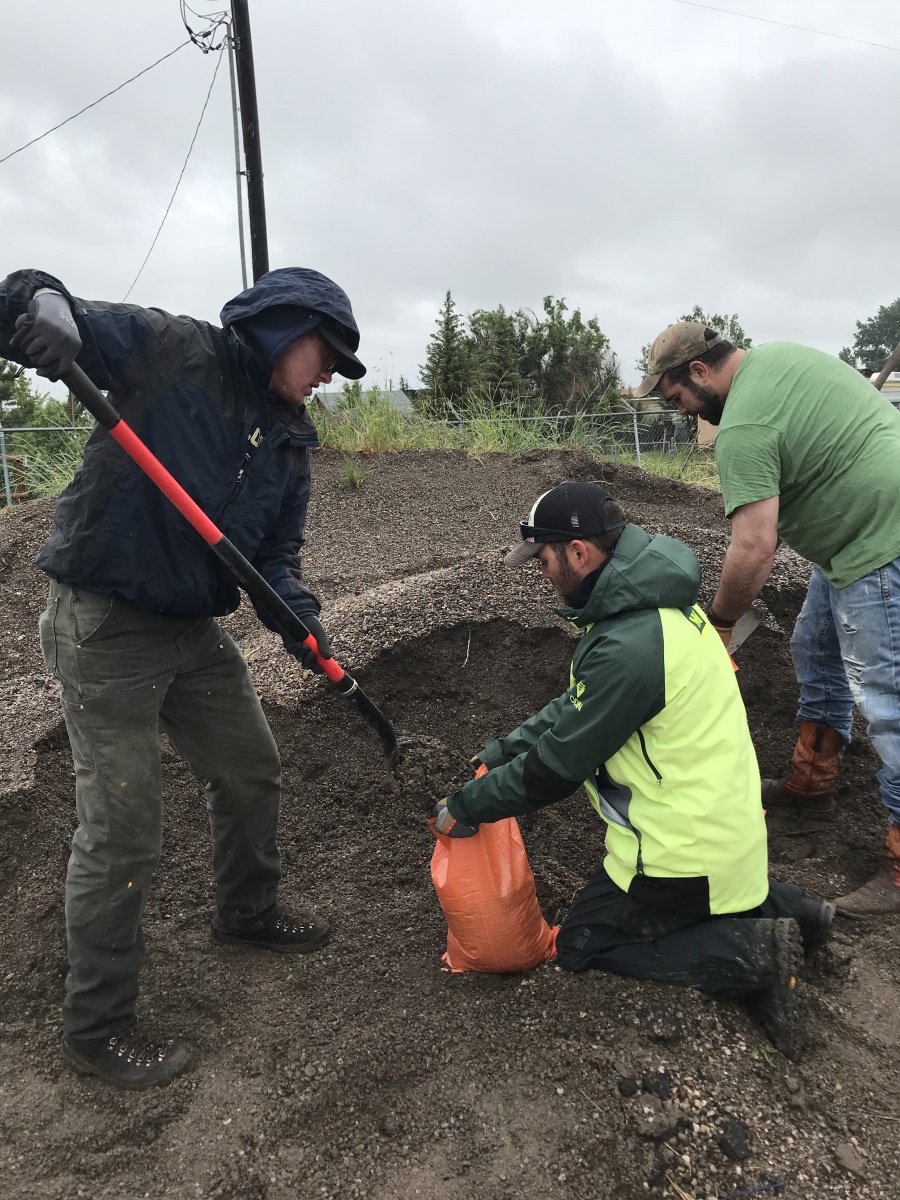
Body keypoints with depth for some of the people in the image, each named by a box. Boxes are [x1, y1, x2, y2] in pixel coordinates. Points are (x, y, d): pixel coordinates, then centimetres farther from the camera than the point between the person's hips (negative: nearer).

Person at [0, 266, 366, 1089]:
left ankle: (246, 913, 46)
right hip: (104, 627, -7)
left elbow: (277, 548, 8)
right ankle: (95, 1026, 21)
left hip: (196, 628, 8)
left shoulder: (290, 440, 8)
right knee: (123, 831, -2)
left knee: (252, 773, 18)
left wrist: (296, 612, -11)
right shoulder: (167, 348, -11)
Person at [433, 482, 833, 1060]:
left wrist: (467, 807, -7)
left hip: (687, 849, -9)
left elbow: (556, 766, -21)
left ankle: (754, 955, 0)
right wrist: (504, 749, 7)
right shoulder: (657, 600, 0)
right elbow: (577, 706, 10)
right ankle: (776, 906, 19)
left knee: (582, 945, 9)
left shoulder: (628, 646, -31)